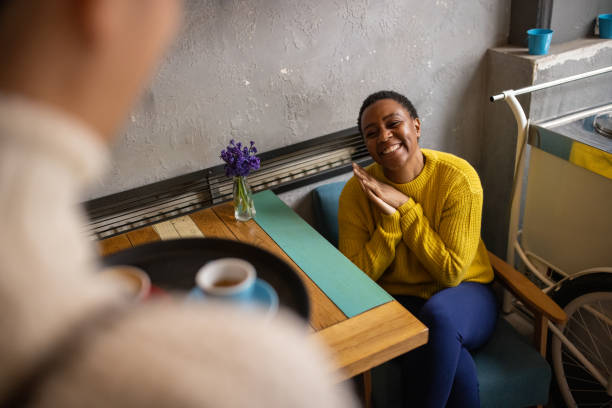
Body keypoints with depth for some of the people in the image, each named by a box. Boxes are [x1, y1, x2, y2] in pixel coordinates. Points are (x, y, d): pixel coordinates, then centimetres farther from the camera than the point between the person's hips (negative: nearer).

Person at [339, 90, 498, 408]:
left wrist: (404, 206, -23)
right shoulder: (357, 192, -9)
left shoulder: (459, 178, -15)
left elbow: (452, 273, -18)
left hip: (464, 297, 0)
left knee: (438, 312, -36)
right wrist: (389, 218, -22)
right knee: (450, 359, -33)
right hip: (398, 300, 0)